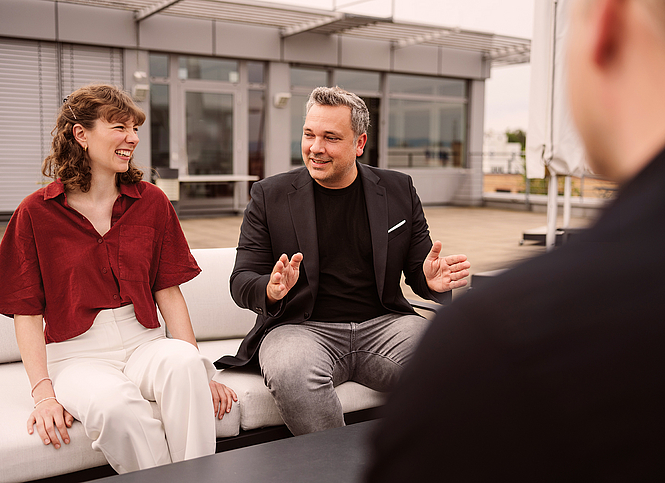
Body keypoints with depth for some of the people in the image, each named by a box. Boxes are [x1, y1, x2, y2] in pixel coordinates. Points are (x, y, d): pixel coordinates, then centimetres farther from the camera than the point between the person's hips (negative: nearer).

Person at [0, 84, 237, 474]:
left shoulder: (151, 201, 8)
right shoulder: (36, 212, 0)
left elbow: (168, 292, 5)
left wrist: (198, 369, -5)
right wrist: (44, 393, -14)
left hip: (143, 343, 2)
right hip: (77, 354, -2)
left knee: (184, 362, -32)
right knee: (116, 403, -35)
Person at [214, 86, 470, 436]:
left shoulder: (398, 190, 9)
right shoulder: (270, 195, 5)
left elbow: (418, 271, 13)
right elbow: (242, 282, 2)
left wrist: (433, 281, -13)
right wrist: (271, 289, -23)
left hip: (381, 325, 2)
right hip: (301, 328, -1)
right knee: (291, 372, -35)